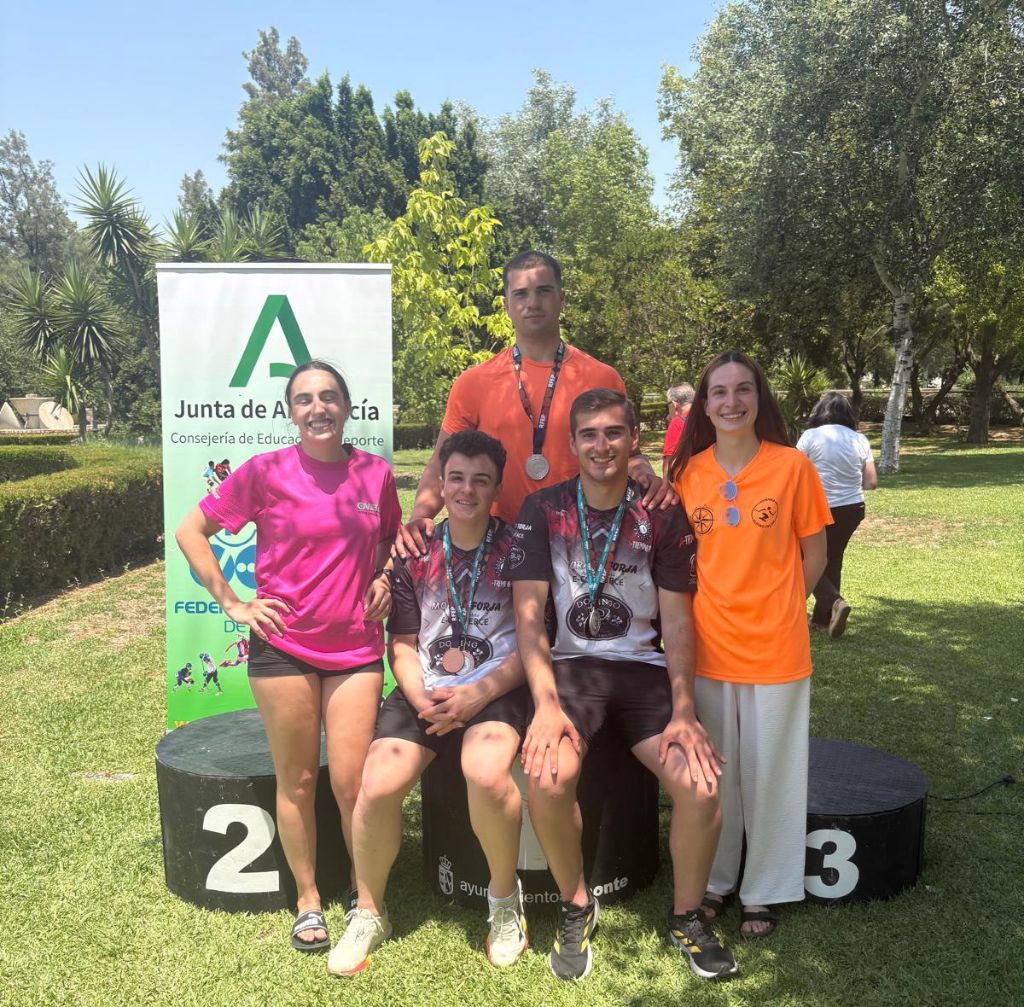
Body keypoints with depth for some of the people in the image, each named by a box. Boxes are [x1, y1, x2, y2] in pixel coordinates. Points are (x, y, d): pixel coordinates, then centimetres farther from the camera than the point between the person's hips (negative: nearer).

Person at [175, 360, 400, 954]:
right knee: (297, 781, 9)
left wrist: (386, 577, 4)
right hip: (284, 644, -1)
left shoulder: (376, 473, 2)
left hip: (356, 648, 2)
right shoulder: (266, 472, -6)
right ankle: (308, 902, 29)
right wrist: (232, 603, -4)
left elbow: (392, 536, 22)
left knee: (352, 782, 2)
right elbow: (191, 532, 1)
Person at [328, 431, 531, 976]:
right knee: (377, 786, -20)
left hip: (497, 687, -3)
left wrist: (478, 695, -15)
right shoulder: (416, 554, 8)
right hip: (426, 690, 3)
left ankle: (504, 897, -2)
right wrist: (422, 700, -8)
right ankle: (368, 913, 9)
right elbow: (402, 645, 10)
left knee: (485, 772, -33)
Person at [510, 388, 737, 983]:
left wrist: (683, 712, -11)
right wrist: (547, 704, -18)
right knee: (548, 778, -29)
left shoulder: (664, 515, 1)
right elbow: (528, 614, -6)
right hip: (569, 666, -1)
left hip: (644, 667, 1)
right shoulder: (543, 509, -1)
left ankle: (687, 917, 10)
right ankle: (576, 906, 2)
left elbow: (677, 620, 0)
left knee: (701, 786, -20)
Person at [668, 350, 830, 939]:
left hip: (776, 648, -2)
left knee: (769, 772, 10)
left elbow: (814, 555, 1)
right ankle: (715, 879, 34)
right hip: (707, 646, 2)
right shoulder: (687, 471, 1)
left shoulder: (793, 466, -7)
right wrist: (712, 607, 0)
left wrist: (771, 606, -4)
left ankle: (764, 890, 29)